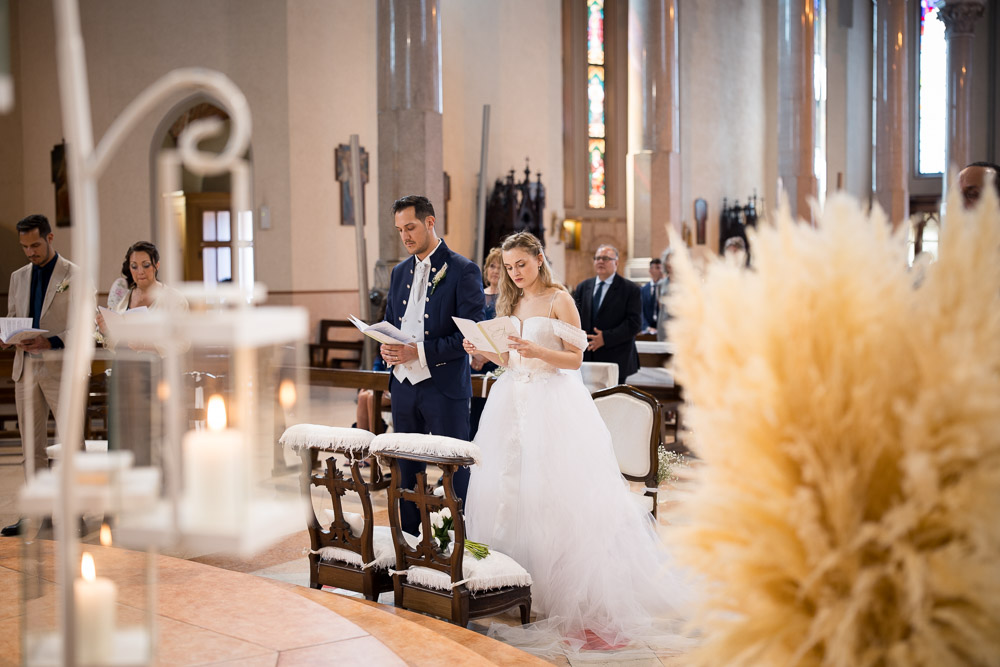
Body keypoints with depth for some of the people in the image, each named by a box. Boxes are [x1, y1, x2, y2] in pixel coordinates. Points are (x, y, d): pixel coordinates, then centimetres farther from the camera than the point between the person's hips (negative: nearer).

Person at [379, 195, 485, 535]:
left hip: (445, 387, -6)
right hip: (403, 384, 7)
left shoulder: (463, 270, -7)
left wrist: (420, 351, -20)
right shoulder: (400, 272, 14)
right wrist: (386, 348, -1)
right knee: (407, 470, 12)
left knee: (454, 471, 1)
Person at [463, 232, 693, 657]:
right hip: (514, 404, 6)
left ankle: (565, 590, -2)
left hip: (552, 404, -6)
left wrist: (536, 351, -23)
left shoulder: (559, 300, -4)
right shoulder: (510, 303, 15)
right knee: (510, 489, 2)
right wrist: (484, 351, 0)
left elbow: (575, 358, -8)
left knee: (553, 492, -9)